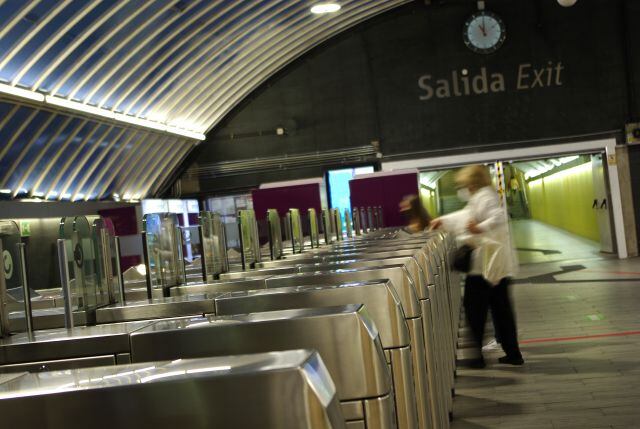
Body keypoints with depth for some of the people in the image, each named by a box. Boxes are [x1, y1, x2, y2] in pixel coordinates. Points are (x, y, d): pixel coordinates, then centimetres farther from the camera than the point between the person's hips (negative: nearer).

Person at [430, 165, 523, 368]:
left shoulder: (483, 198, -12)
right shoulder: (478, 200, 19)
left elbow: (499, 217, -28)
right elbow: (464, 216, 35)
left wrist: (479, 228, -38)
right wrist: (443, 220, 42)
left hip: (483, 266, -10)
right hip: (498, 266, 10)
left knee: (474, 311, 0)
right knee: (501, 309, 12)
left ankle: (475, 356, 5)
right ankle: (513, 353, 15)